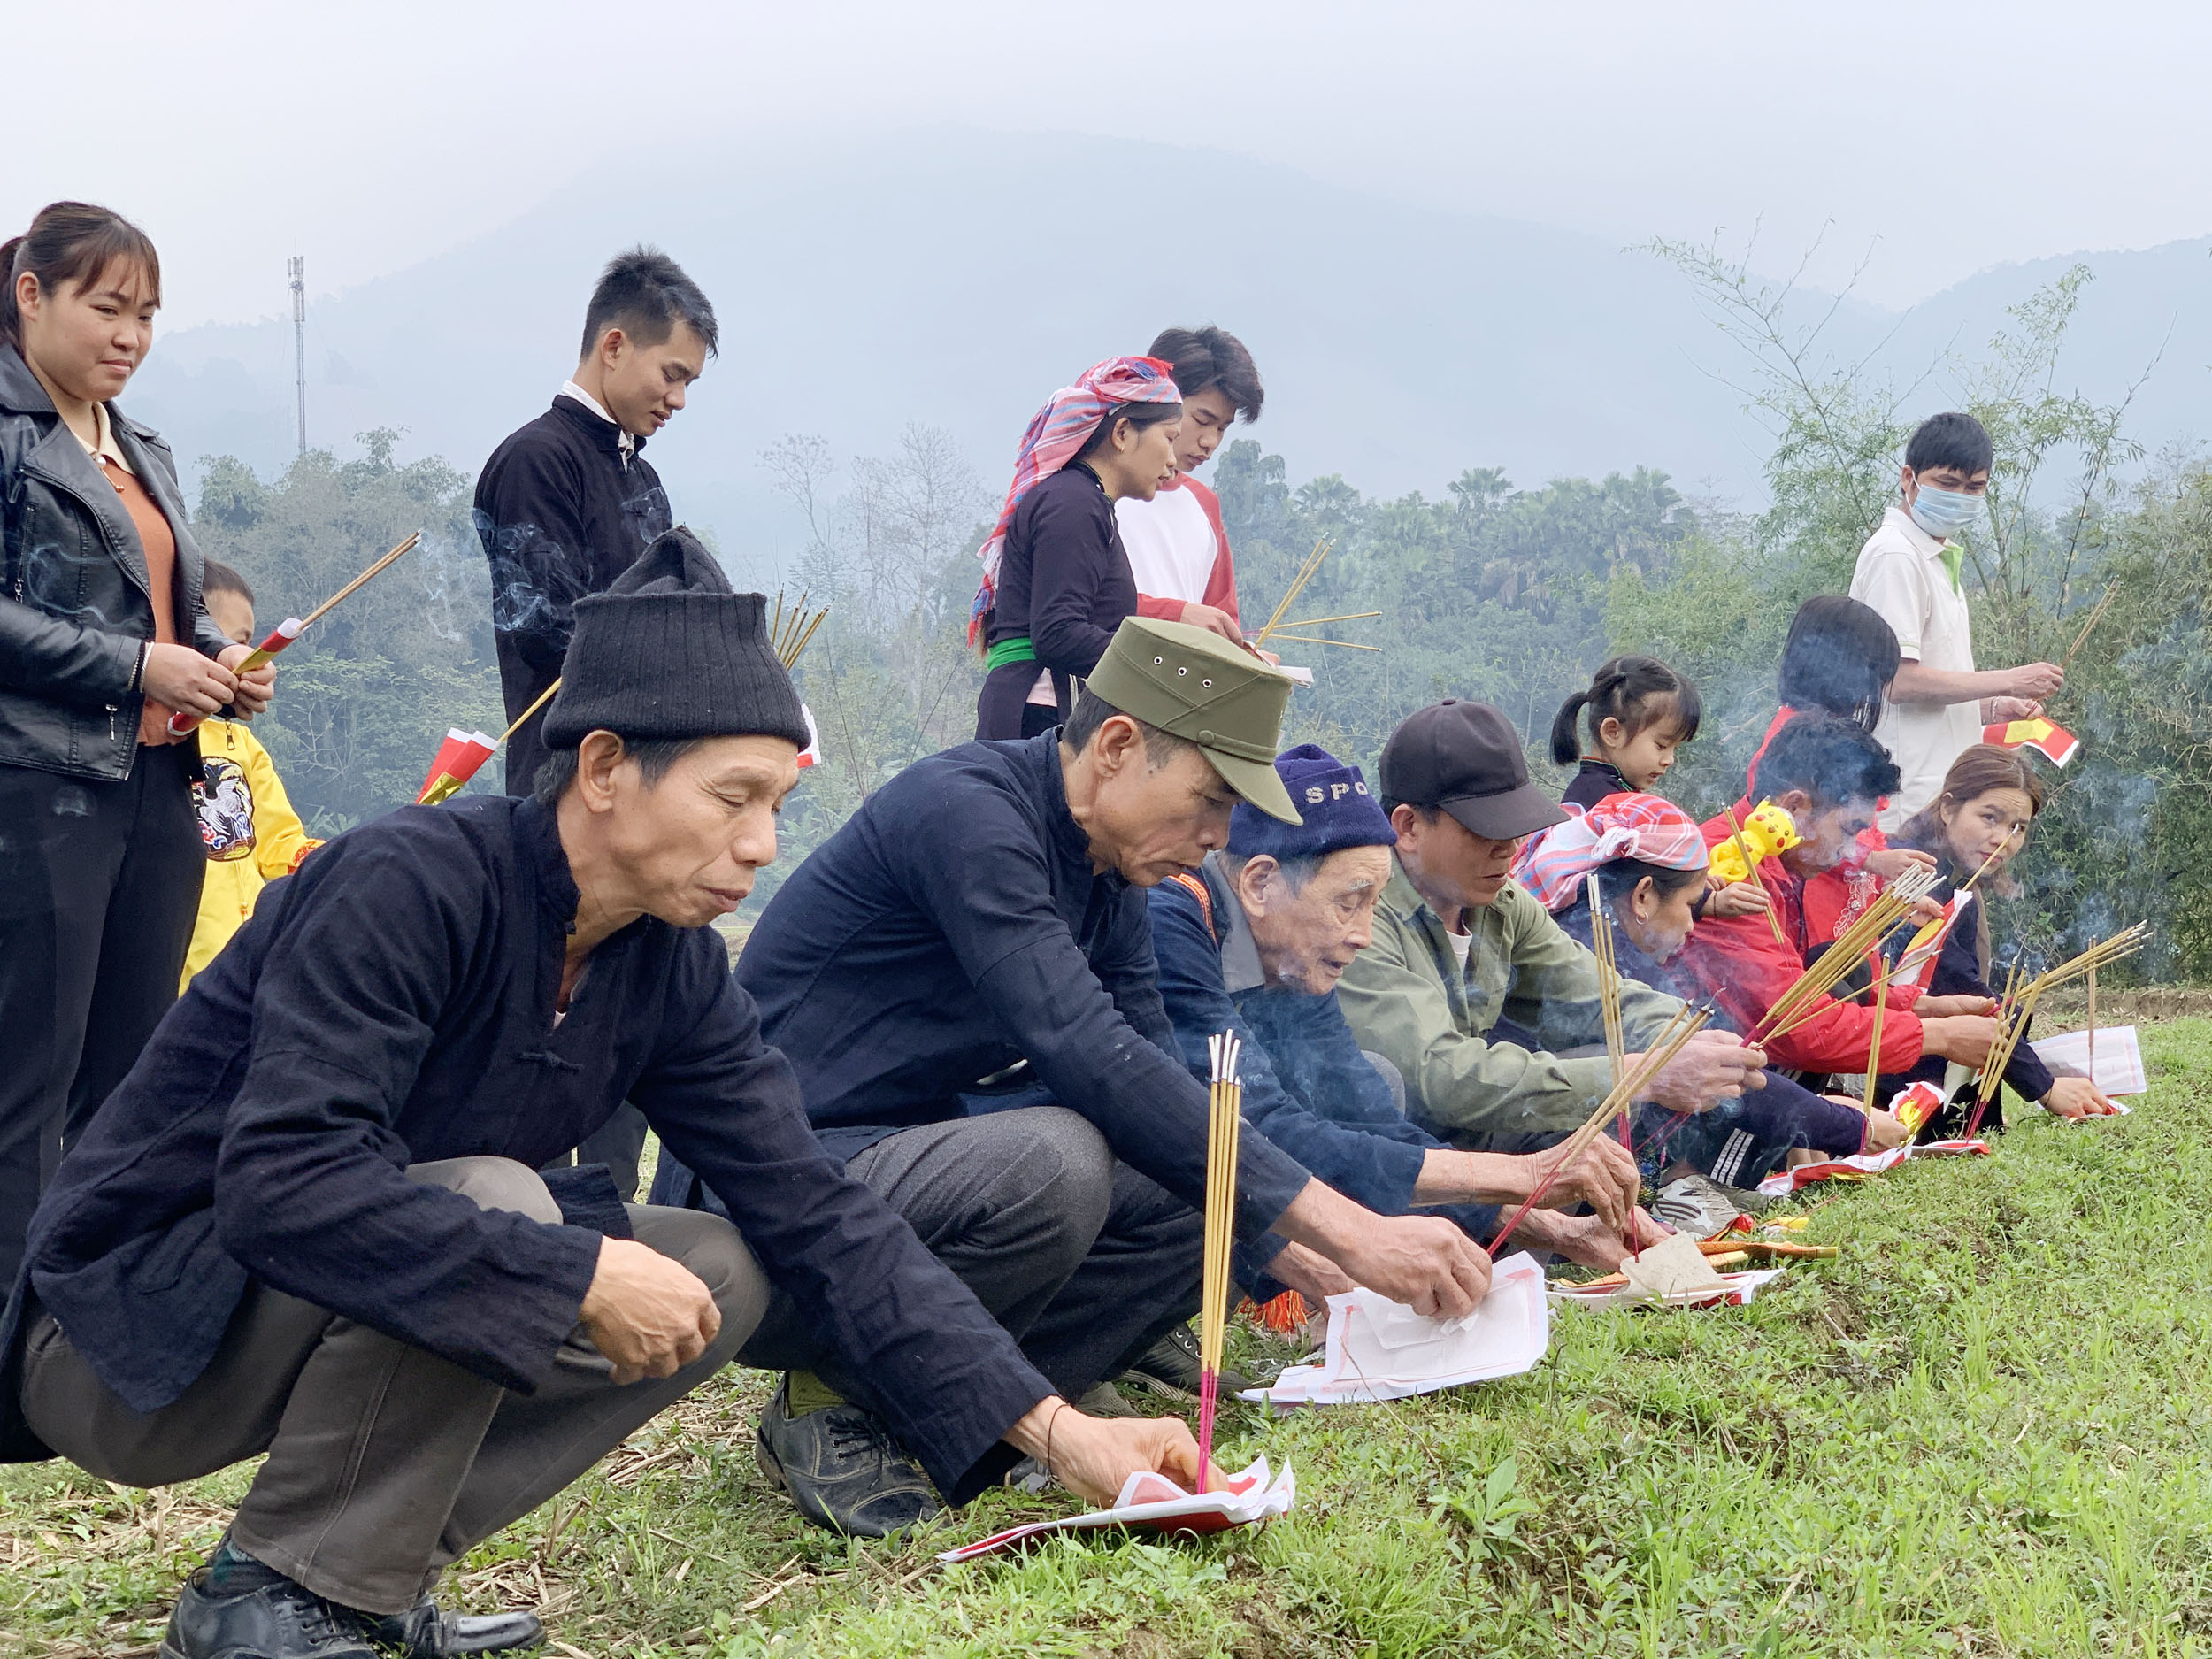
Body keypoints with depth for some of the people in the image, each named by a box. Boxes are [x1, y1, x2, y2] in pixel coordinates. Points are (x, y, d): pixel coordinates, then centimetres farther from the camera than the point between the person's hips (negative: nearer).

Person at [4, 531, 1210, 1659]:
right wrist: (579, 1276, -35)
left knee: (724, 1275, -4)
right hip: (131, 1340, -8)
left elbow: (815, 1216, -4)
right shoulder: (412, 881, -25)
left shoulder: (671, 971, -3)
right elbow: (285, 1181, -36)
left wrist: (1053, 1430, -11)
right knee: (494, 1202, -31)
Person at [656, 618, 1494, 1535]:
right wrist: (1338, 1224, -30)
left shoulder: (1108, 874, 8)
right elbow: (1090, 1057, -30)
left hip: (914, 1166, 9)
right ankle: (833, 1400, -11)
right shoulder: (966, 810, -21)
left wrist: (1284, 1240, -4)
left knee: (1211, 1202, -7)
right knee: (1047, 1161, -34)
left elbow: (1158, 1076, 11)